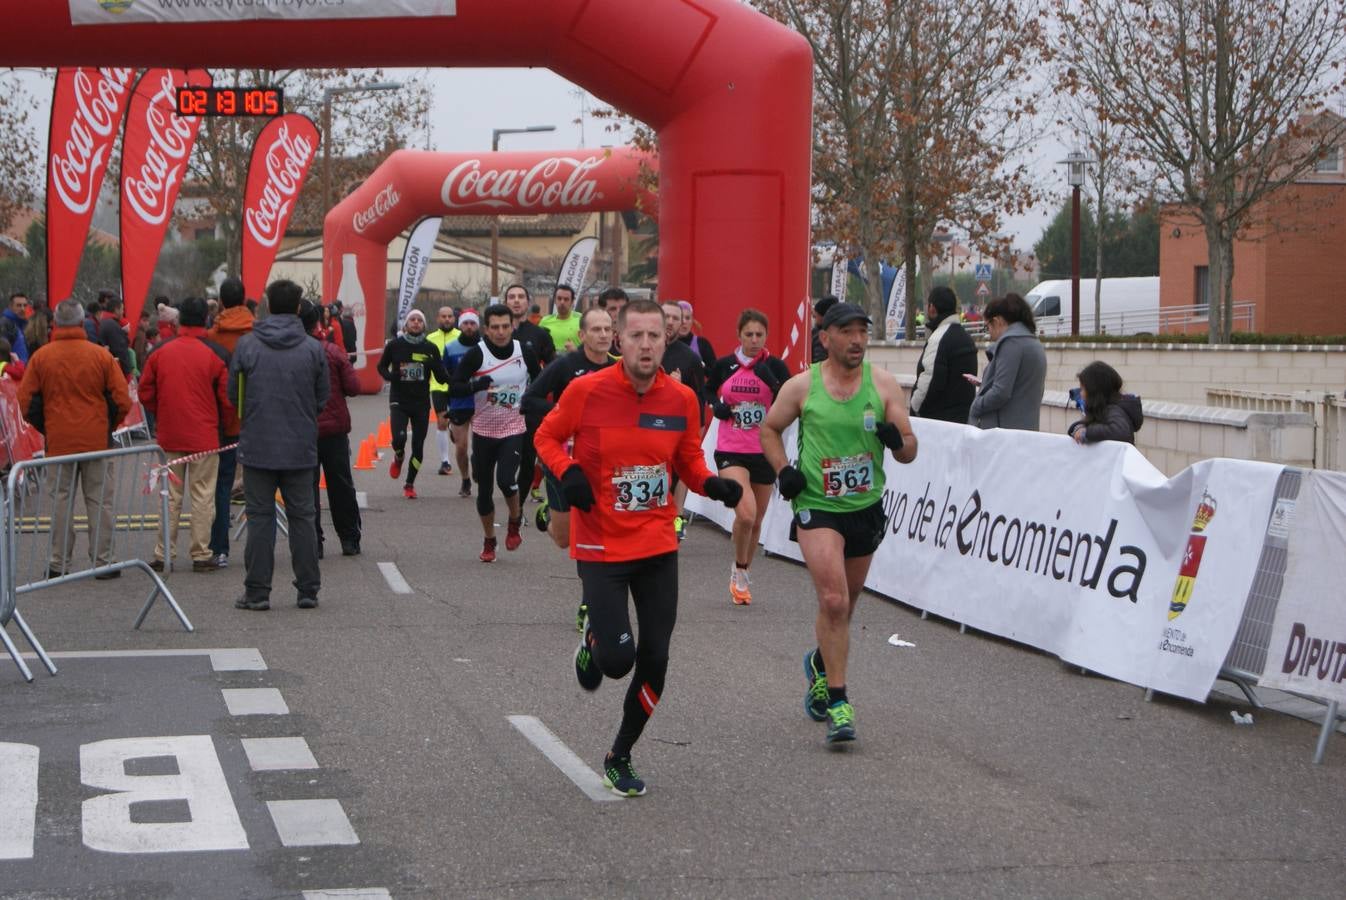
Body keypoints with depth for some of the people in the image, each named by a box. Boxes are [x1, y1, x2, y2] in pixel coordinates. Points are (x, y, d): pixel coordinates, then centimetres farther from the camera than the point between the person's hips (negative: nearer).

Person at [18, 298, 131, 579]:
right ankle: (103, 561, 6)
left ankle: (59, 563, 11)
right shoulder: (101, 356, -5)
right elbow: (122, 400, -5)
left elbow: (26, 402, 1)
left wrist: (47, 428, 15)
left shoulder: (40, 357, -1)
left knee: (61, 500, 9)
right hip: (97, 440, -1)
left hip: (58, 441, 1)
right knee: (100, 501, 6)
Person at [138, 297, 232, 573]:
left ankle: (164, 554, 13)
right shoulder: (216, 355, -9)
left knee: (170, 496, 11)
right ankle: (201, 555, 5)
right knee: (203, 496, 4)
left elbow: (145, 393, 4)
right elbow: (227, 398, -7)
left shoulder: (160, 353, -1)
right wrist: (219, 421, 12)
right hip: (205, 436, -3)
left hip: (169, 436, 3)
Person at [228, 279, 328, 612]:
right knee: (302, 516, 10)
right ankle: (308, 589, 12)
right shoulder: (313, 348, -3)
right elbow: (323, 397, 3)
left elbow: (233, 395, 3)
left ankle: (257, 591, 4)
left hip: (257, 447, -1)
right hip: (301, 447, 1)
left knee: (260, 517, 5)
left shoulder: (247, 345, -5)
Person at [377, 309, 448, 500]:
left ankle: (409, 484, 22)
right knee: (399, 438, -21)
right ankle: (398, 458, 17)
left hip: (421, 403, 2)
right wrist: (390, 376, -11)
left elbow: (441, 376, 3)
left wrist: (451, 378, -20)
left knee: (418, 446, 4)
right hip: (399, 400, -2)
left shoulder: (431, 348, 0)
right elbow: (381, 366, 11)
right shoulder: (395, 345, -2)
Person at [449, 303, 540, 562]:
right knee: (484, 488, 7)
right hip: (483, 430, 1)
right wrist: (477, 385, -28)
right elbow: (453, 387, -13)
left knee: (506, 479, -20)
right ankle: (489, 540, 27)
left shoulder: (524, 353, -3)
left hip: (514, 428, -1)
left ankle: (515, 521, 10)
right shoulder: (476, 354, -9)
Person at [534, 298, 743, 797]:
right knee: (618, 658, -12)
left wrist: (713, 484, -10)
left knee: (654, 661, 3)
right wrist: (568, 472, -16)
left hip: (658, 547, 3)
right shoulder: (586, 390, -11)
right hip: (600, 546, -3)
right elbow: (547, 437, 3)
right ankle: (592, 644, 27)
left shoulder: (682, 399, -2)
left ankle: (620, 757, 25)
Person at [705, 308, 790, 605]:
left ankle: (742, 576, 31)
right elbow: (707, 391, 17)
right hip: (730, 451, -2)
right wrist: (716, 406, -3)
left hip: (764, 452, 2)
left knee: (756, 521, 10)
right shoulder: (724, 365, 0)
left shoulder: (775, 366, -1)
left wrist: (772, 381, -20)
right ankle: (738, 570, 3)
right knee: (746, 514, -21)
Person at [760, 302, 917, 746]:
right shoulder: (802, 386, -5)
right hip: (816, 506, -3)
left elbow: (910, 451, 0)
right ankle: (837, 701, -10)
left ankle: (820, 663, 47)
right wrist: (783, 469, -5)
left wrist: (897, 440, -23)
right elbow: (769, 429, 11)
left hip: (866, 508, 3)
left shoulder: (884, 384, -1)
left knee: (845, 603, 17)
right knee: (833, 601, -17)